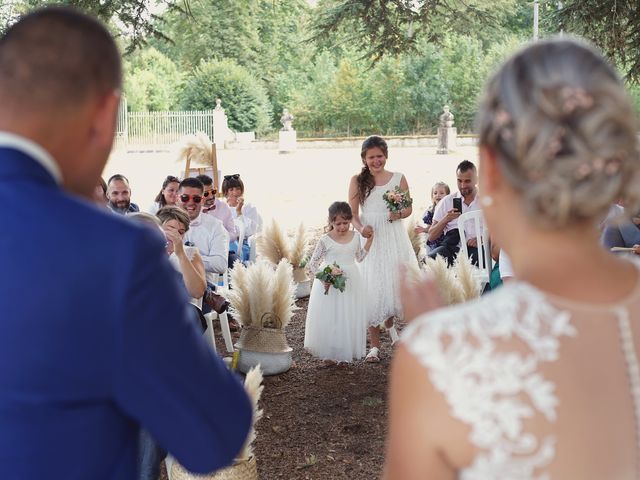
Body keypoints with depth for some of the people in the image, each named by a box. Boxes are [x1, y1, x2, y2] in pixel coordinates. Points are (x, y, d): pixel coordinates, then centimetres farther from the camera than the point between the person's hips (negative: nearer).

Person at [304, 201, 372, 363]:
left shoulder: (355, 236, 2)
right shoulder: (325, 240, -11)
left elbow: (359, 257, 16)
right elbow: (312, 263, -7)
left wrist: (369, 240, 7)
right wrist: (322, 278, -20)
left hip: (350, 282, 4)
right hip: (329, 283, -4)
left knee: (350, 317, 8)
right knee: (328, 318, 2)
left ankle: (348, 350, 23)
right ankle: (329, 354, 15)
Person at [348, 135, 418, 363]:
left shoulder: (399, 178, 4)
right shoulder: (357, 181, 2)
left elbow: (408, 209, 7)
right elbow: (352, 213, 0)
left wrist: (398, 214, -14)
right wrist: (361, 228, -19)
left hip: (394, 238, 1)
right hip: (369, 238, -1)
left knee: (395, 282, 2)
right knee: (372, 288, -1)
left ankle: (389, 323, 36)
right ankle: (375, 345, 8)